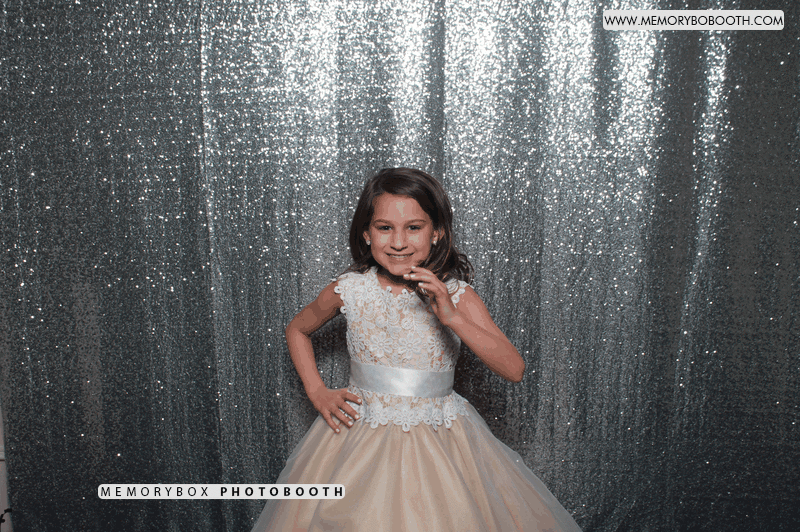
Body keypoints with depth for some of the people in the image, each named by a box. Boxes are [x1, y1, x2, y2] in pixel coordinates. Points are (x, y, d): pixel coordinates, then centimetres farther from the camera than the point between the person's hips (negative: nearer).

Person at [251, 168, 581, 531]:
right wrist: (317, 392, 1)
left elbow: (514, 370, -19)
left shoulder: (455, 295, -11)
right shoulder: (349, 290, -8)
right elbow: (297, 330, 12)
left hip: (438, 444, 0)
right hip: (360, 438, 1)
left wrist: (453, 318, -30)